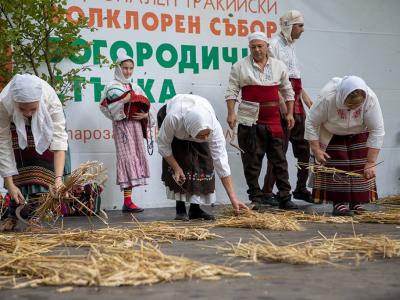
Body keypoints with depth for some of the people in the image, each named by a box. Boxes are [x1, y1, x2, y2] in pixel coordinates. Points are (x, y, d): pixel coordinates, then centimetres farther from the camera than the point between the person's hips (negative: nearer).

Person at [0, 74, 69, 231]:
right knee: (17, 167, -6)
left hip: (43, 130, 0)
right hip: (17, 131, 1)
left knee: (41, 167, -13)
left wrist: (58, 178, -52)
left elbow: (59, 139, -43)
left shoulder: (51, 99, -42)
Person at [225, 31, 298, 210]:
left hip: (273, 120, 2)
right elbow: (231, 91, 1)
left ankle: (284, 197, 7)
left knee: (279, 158, 3)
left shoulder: (279, 66, 11)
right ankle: (255, 196, 11)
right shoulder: (240, 66, 2)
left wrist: (290, 113, 9)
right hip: (250, 120, -2)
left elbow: (287, 91, 17)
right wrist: (231, 113, -9)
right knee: (252, 159, 1)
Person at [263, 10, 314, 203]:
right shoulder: (275, 45, -9)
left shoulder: (291, 46, 18)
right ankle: (267, 191, -1)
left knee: (304, 147, 11)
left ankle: (301, 189, 21)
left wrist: (305, 97, 19)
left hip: (296, 104, 9)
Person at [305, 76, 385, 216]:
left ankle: (356, 203, 5)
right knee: (337, 166, -11)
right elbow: (311, 123, -25)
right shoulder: (327, 98, -38)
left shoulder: (370, 99, -34)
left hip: (358, 134, 2)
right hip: (331, 136, -2)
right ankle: (339, 203, -7)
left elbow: (377, 131, -29)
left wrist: (371, 163, -30)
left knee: (360, 166, -4)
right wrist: (316, 150, -25)